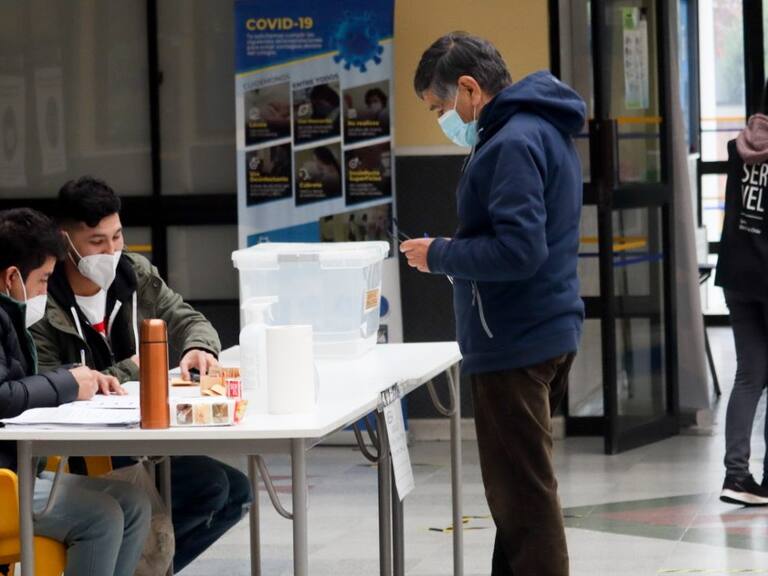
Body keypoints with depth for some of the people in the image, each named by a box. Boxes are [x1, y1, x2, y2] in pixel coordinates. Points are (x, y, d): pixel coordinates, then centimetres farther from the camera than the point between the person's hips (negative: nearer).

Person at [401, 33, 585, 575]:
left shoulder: (512, 143, -18)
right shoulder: (545, 130, 14)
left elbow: (518, 249, -26)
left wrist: (439, 255, -13)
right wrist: (451, 252, 12)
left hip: (515, 346, -10)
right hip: (547, 332, 10)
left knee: (522, 492, -5)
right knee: (519, 487, 17)